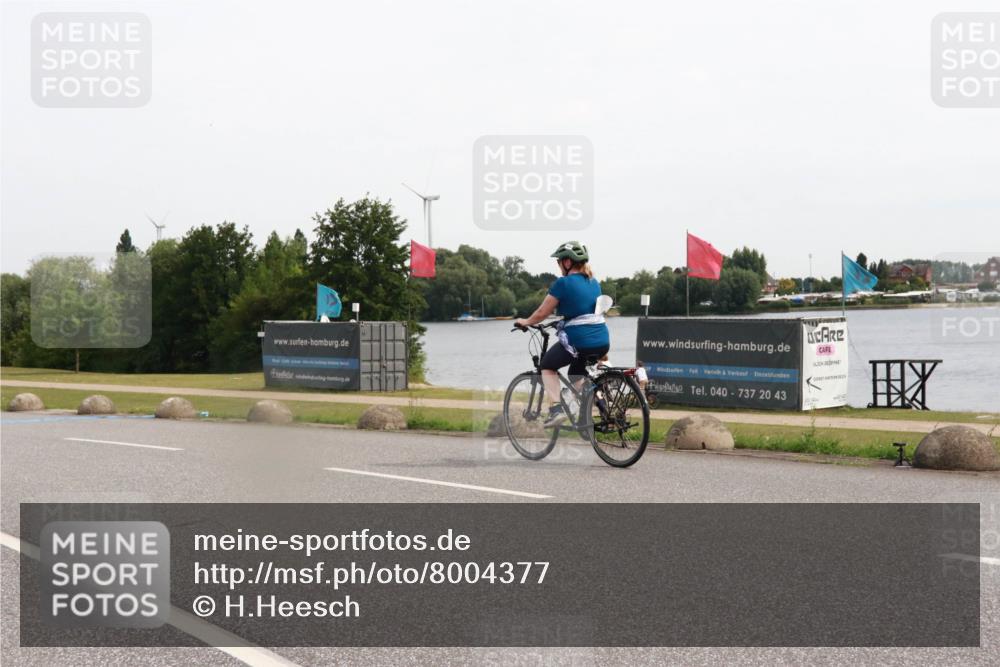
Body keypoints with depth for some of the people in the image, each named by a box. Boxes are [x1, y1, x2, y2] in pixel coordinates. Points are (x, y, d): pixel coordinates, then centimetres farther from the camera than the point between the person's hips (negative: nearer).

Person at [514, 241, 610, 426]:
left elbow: (542, 313, -1)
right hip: (603, 342, 7)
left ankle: (556, 409, 0)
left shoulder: (563, 283, -7)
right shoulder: (594, 282, 14)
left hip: (578, 341, -6)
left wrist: (525, 322, 17)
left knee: (547, 366, 17)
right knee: (576, 373, 30)